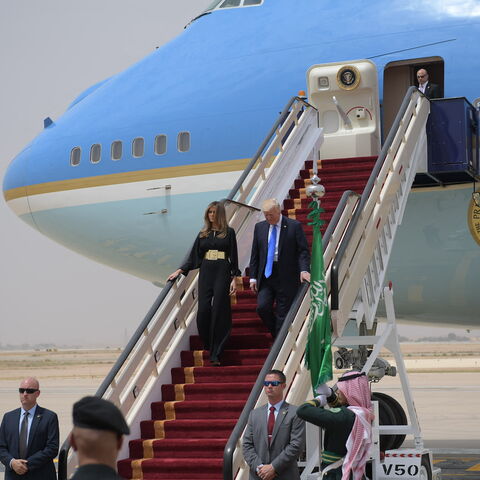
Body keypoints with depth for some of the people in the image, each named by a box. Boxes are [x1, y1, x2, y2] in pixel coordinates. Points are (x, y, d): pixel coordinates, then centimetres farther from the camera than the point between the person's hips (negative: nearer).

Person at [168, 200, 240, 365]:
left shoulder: (229, 232, 4)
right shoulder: (203, 234, 14)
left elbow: (234, 257, 1)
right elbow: (194, 257, 16)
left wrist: (234, 278, -7)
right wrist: (179, 271, 7)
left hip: (222, 273, -3)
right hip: (206, 272, 4)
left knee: (218, 310, -8)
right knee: (203, 310, -6)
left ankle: (215, 354, -6)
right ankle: (208, 345, 14)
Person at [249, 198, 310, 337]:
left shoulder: (294, 226, -3)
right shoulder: (259, 227, 9)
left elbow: (303, 251, -5)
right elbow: (255, 254, 12)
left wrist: (304, 270, -21)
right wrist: (253, 277, 6)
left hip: (286, 277, -4)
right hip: (266, 276, 4)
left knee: (283, 314, -1)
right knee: (262, 307, -8)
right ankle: (277, 336, 15)